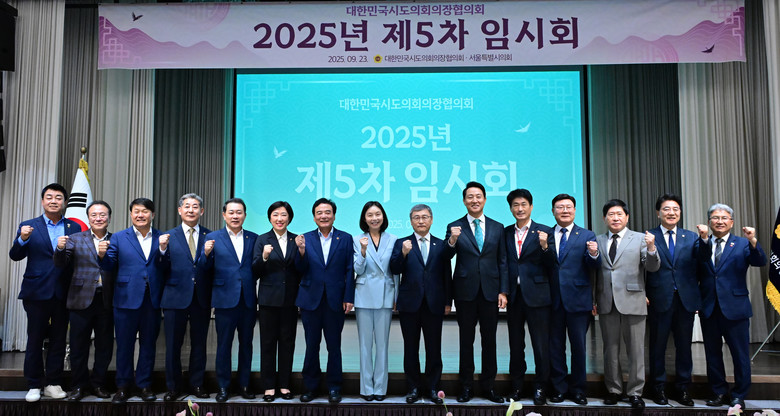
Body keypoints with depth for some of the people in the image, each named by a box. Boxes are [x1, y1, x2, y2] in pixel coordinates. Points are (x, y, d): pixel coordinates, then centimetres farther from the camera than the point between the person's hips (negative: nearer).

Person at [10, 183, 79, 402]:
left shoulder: (74, 228, 8)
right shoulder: (29, 226, 5)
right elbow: (15, 256, -4)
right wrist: (22, 239, -21)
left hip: (63, 292, 1)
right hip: (37, 292, -1)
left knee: (59, 340, 7)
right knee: (35, 340, 6)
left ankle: (53, 384, 17)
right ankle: (34, 386, 16)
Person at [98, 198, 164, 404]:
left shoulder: (162, 238, 6)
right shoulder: (118, 238, 6)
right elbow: (110, 267, 3)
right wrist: (102, 255, -17)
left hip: (152, 300, 1)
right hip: (126, 299, -1)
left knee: (149, 344, 10)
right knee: (124, 344, 7)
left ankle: (144, 385, 22)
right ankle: (123, 387, 19)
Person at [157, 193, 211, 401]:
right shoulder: (168, 236, 5)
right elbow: (162, 270, -1)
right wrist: (163, 250, -17)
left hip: (201, 298, 1)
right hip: (176, 297, 0)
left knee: (199, 344, 10)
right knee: (173, 345, 7)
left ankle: (197, 384, 23)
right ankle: (173, 387, 20)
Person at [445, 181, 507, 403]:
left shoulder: (497, 228, 8)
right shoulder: (454, 227, 1)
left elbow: (502, 262, 8)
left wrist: (503, 291, 1)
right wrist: (452, 241, -29)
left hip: (490, 291, 2)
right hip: (465, 291, -2)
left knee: (489, 340, 8)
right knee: (466, 340, 6)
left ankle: (488, 386, 20)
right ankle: (466, 386, 17)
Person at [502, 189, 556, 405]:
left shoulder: (544, 232, -1)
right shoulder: (506, 233, 10)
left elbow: (552, 266, -6)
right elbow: (503, 263, 9)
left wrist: (544, 246, -22)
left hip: (536, 295, -3)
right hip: (513, 295, 3)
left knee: (541, 345, 2)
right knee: (515, 344, 13)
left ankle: (540, 388, 15)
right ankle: (516, 385, 25)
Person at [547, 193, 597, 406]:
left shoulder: (587, 236, 5)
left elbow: (593, 266, -8)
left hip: (578, 299, -1)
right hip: (553, 299, 1)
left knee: (579, 346, 6)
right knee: (555, 346, 9)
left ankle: (577, 389, 20)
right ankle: (559, 388, 21)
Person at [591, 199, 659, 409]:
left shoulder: (639, 238, 4)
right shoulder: (598, 240, 11)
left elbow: (653, 267, -3)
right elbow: (594, 272, 8)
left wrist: (651, 249, -21)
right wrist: (593, 255, -10)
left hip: (632, 301, -2)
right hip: (607, 303, 2)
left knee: (636, 349, 4)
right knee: (610, 349, 10)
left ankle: (635, 392, 14)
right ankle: (613, 390, 21)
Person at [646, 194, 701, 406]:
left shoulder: (692, 237, 9)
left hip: (686, 300, 3)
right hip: (659, 299, -2)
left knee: (684, 346, 11)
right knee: (658, 345, 8)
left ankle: (682, 388, 25)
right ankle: (658, 387, 21)